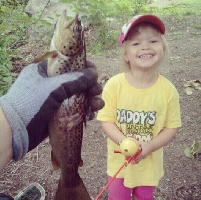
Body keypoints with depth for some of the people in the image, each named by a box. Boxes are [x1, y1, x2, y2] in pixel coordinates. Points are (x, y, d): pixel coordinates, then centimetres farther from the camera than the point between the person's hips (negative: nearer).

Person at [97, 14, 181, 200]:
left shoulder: (168, 89, -17)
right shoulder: (114, 85, -20)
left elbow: (172, 127, -10)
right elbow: (106, 121, -13)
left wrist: (149, 146, -24)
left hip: (150, 162, 1)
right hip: (119, 159, -1)